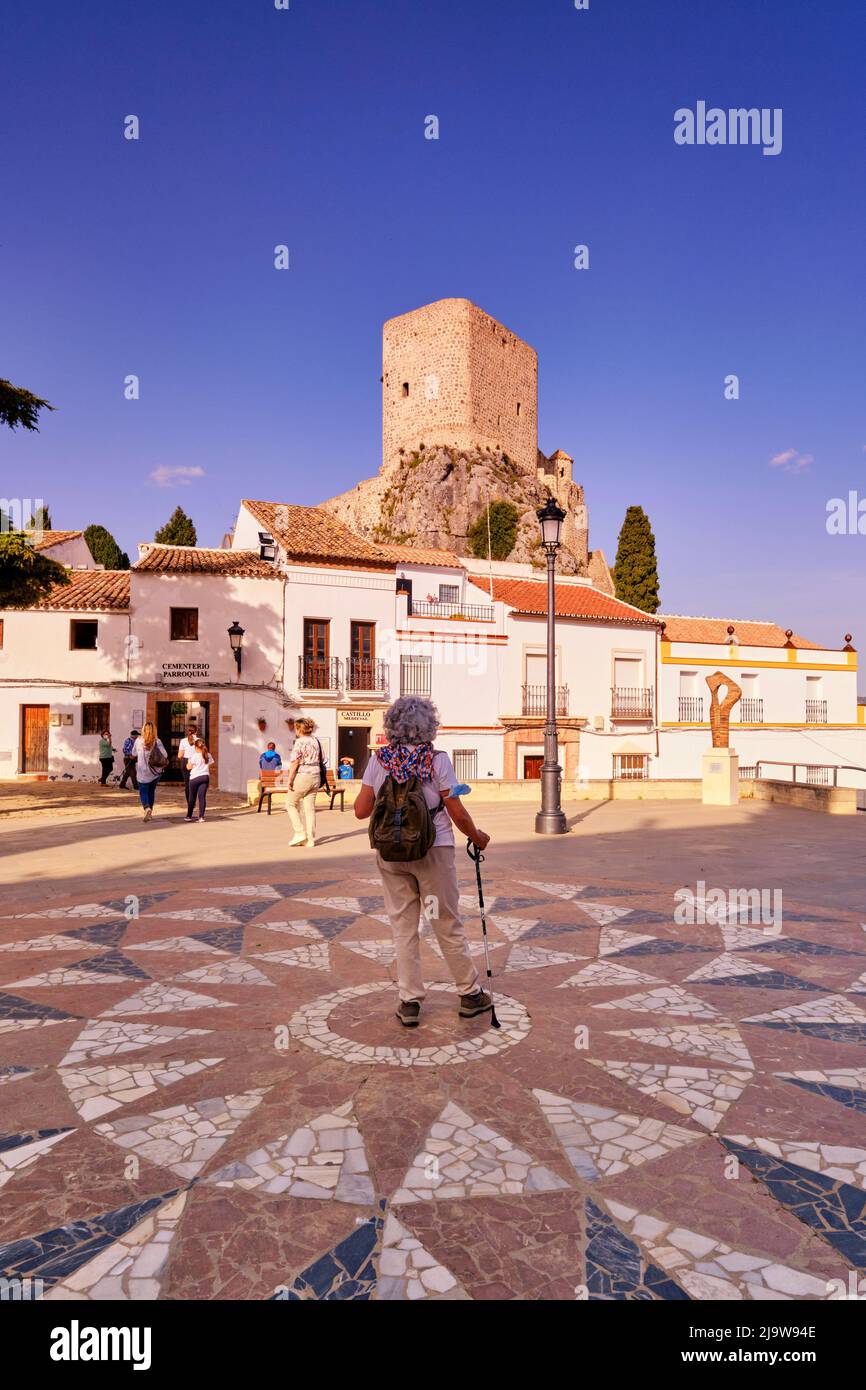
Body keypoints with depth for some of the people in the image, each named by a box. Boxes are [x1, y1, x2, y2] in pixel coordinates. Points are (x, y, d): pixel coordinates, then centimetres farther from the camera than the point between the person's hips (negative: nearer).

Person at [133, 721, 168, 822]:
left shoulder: (138, 740, -5)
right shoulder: (157, 741, -7)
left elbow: (134, 754, 7)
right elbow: (164, 755, -9)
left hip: (142, 771, -1)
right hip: (155, 771, 1)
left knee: (143, 792, 3)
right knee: (151, 791, 19)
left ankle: (147, 808, -23)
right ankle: (150, 811, 26)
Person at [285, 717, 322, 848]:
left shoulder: (299, 742, -11)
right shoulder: (316, 741, 10)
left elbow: (295, 763, -16)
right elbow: (320, 760, 14)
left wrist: (290, 780, -13)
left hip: (302, 776, -7)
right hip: (315, 776, 7)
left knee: (291, 804, 10)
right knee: (310, 807, 10)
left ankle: (300, 833, 3)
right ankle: (310, 839, 10)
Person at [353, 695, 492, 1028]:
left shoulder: (378, 760, -2)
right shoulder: (437, 760, -10)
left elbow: (361, 810, -2)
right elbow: (458, 815, -8)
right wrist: (477, 837, 9)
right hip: (433, 851, -2)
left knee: (403, 928, 12)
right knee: (448, 926, 11)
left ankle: (409, 1002, 17)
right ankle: (470, 994, 25)